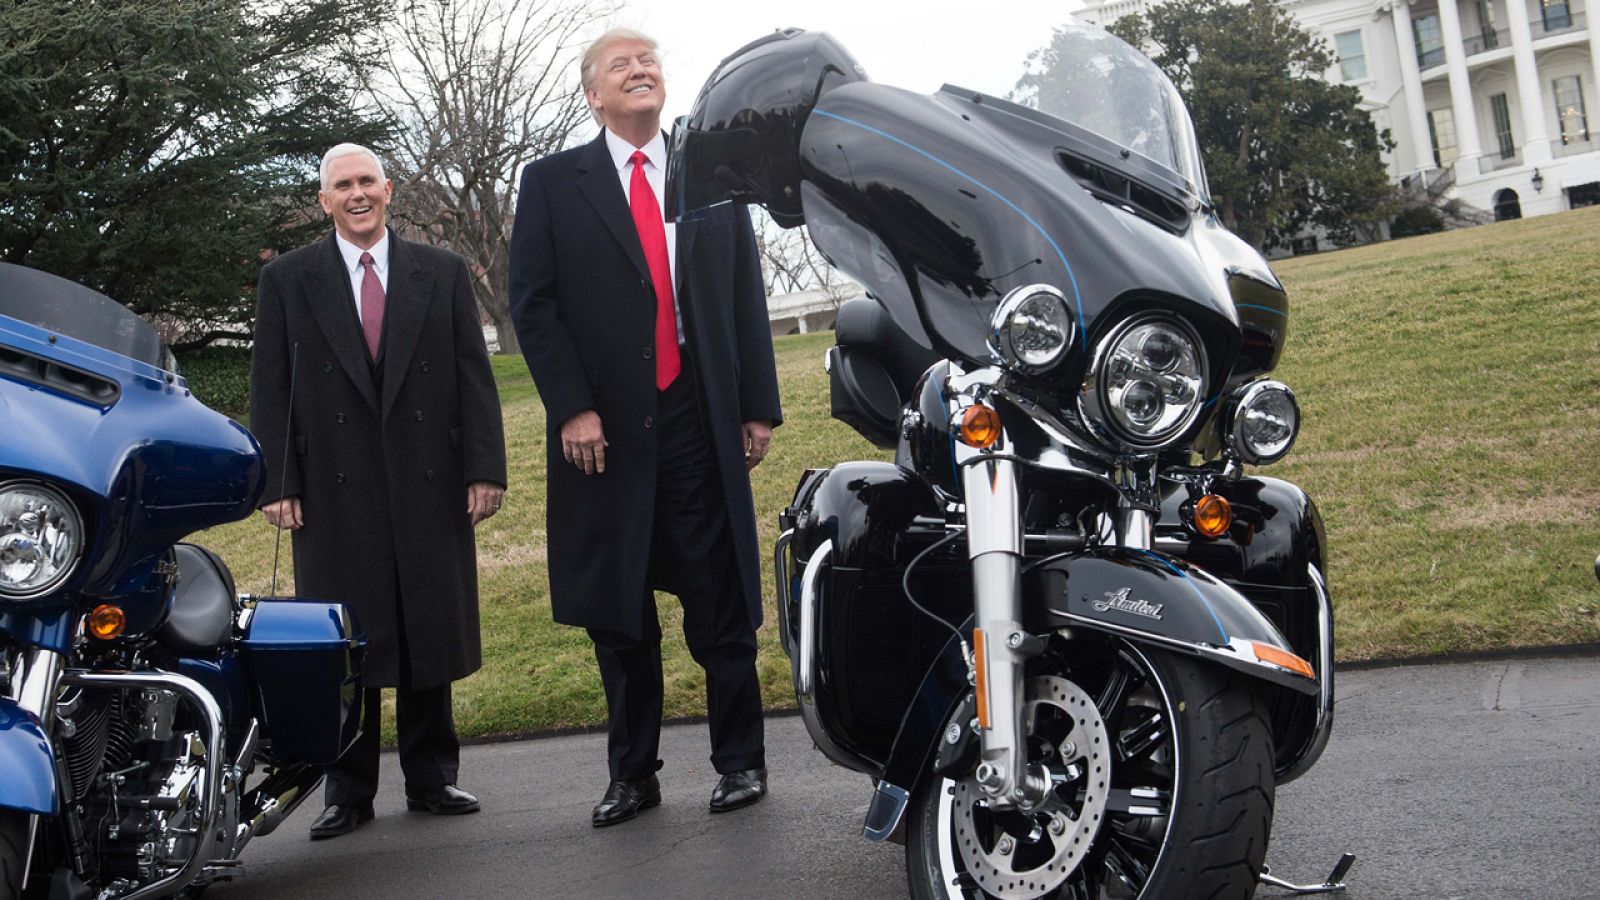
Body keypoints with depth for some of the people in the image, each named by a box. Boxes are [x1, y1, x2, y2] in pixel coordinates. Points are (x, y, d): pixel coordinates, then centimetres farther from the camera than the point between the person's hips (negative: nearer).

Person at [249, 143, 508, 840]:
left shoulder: (442, 273, 9)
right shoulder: (287, 280, 7)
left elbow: (474, 375, 6)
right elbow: (269, 391, 4)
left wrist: (485, 467, -3)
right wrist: (275, 482, -5)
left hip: (428, 482, 1)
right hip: (333, 489, -1)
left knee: (432, 631, 6)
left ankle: (430, 777, 19)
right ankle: (348, 789, 13)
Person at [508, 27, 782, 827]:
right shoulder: (552, 182, 7)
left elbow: (746, 296, 11)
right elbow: (532, 301, 1)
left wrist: (759, 404, 3)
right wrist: (571, 407, -9)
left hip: (701, 419, 1)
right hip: (603, 428, 0)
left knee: (722, 605, 2)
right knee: (616, 611, 7)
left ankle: (740, 759, 16)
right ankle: (632, 773, 19)